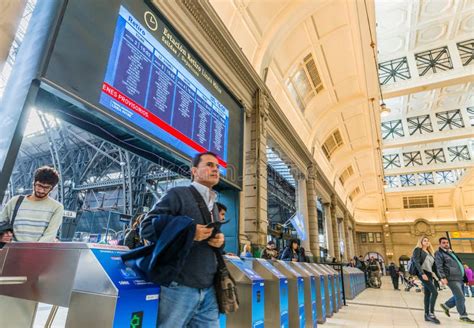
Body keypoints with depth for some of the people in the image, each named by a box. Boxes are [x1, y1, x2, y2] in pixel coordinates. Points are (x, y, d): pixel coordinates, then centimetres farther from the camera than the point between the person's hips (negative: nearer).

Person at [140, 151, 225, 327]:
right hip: (180, 287, -7)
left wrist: (220, 240, 0)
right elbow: (147, 227, -13)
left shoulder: (213, 204, 16)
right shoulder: (178, 194, -8)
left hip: (208, 289, 7)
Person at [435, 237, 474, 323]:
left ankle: (446, 306, 30)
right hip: (452, 279, -8)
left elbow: (459, 264, 25)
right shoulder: (439, 253, -6)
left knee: (458, 297, 13)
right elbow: (439, 267, -15)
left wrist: (464, 277, 23)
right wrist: (443, 277, -26)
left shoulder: (451, 252, 20)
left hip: (460, 278, 8)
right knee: (461, 298, -4)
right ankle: (463, 316, 12)